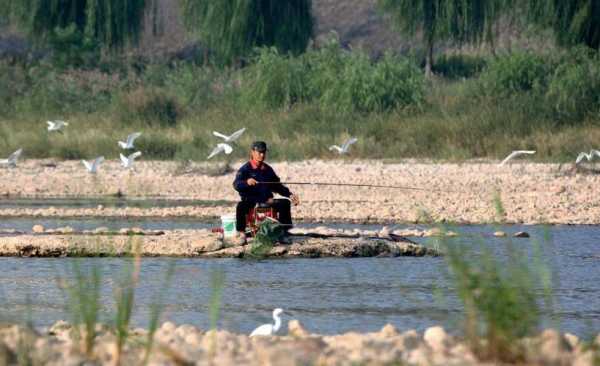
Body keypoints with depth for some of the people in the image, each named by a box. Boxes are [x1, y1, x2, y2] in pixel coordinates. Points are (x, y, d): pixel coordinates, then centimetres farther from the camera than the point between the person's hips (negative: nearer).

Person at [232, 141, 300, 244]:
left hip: (266, 200, 5)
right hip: (250, 200, -5)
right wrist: (247, 182, -40)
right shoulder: (245, 169, -1)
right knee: (241, 206, -36)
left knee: (285, 203, -15)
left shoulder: (268, 170, 17)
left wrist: (289, 195, 14)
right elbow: (236, 184, -18)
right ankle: (241, 233, -29)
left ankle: (284, 233, -10)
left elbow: (277, 186, 26)